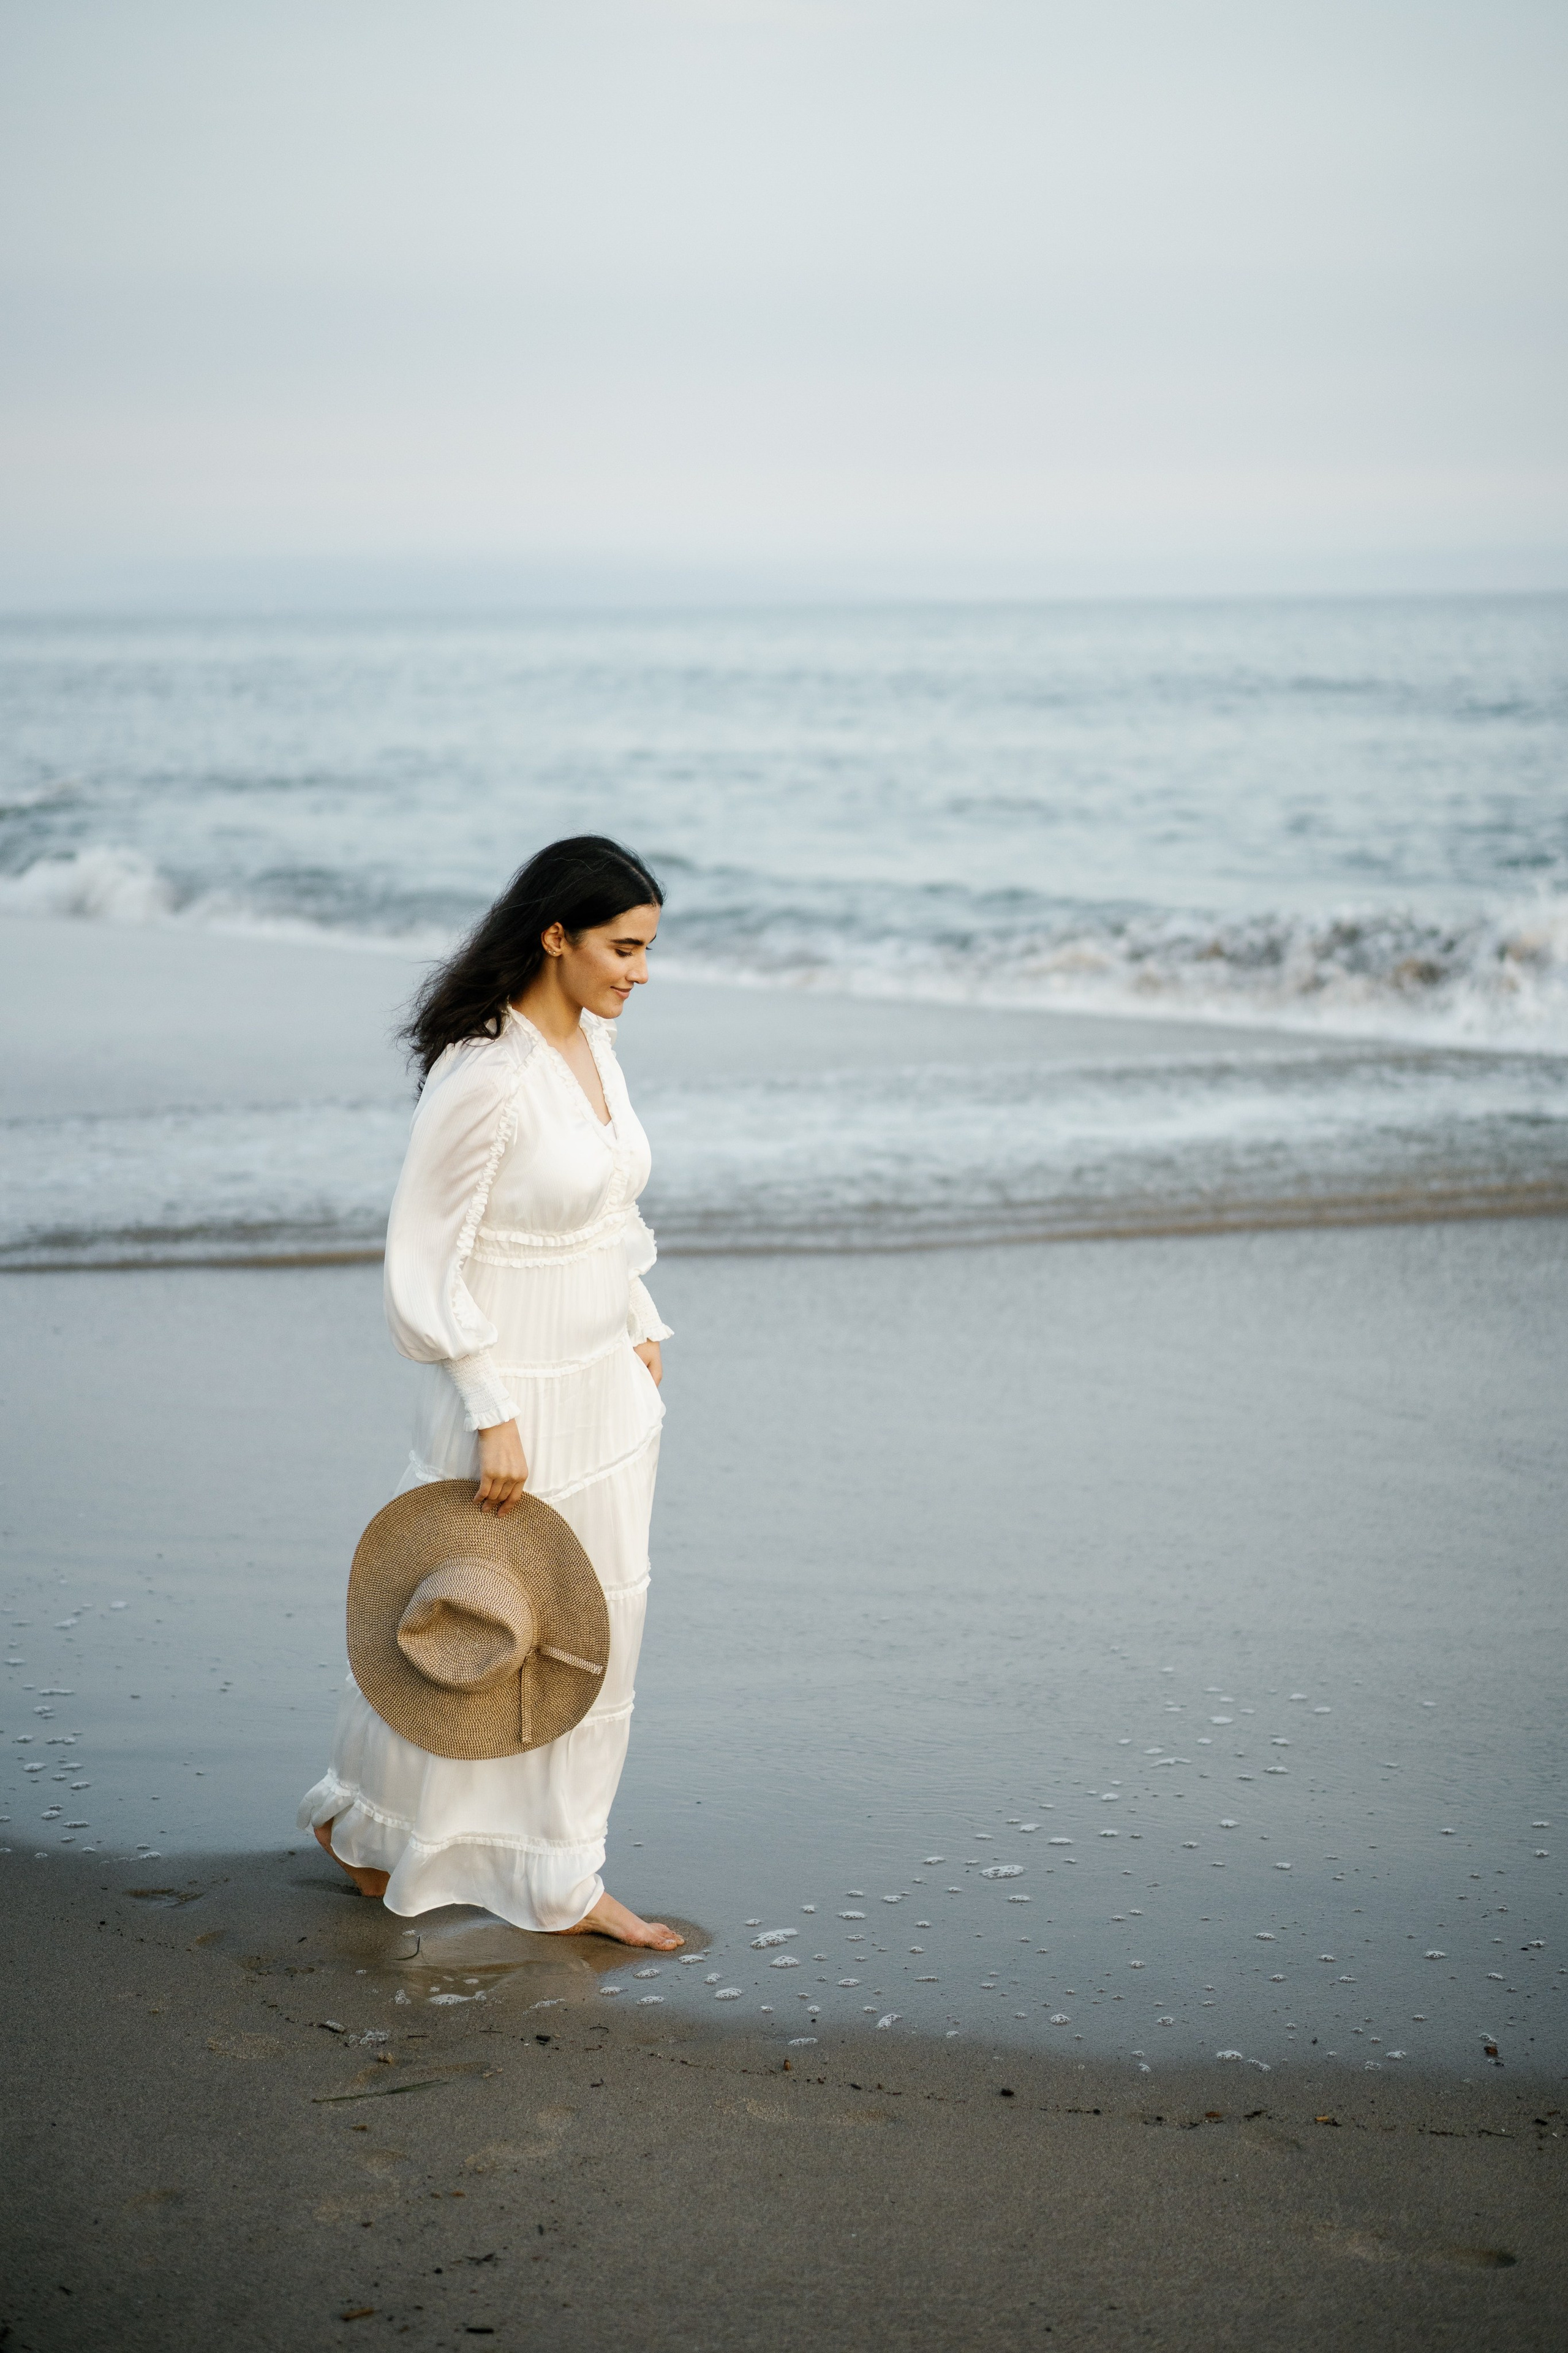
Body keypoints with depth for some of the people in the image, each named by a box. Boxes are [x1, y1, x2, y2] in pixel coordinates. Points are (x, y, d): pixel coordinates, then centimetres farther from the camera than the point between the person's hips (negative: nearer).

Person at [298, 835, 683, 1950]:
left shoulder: (594, 1039, 4)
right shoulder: (484, 1074, -23)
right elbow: (425, 1261, -20)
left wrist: (642, 1330, 18)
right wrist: (492, 1419, -19)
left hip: (608, 1386, 8)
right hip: (518, 1396, -8)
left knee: (597, 1625, 13)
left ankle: (562, 1881, 26)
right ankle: (363, 1820, 34)